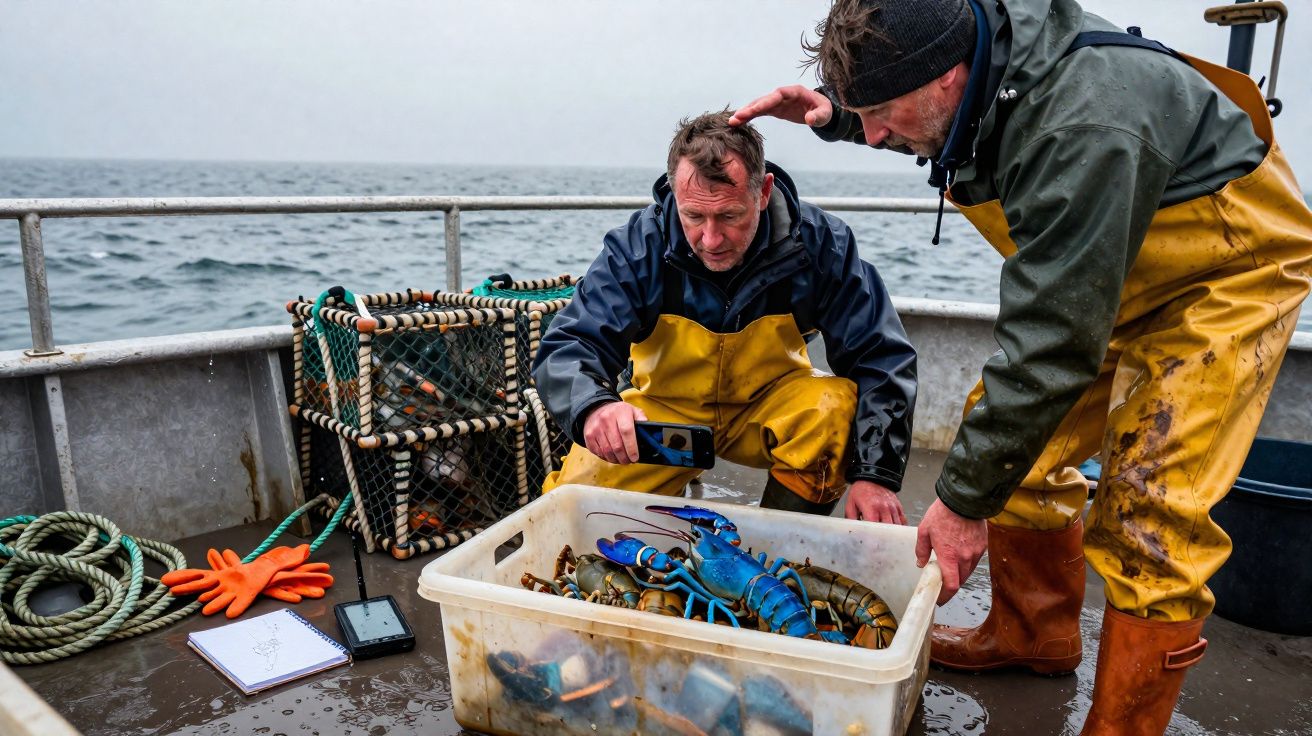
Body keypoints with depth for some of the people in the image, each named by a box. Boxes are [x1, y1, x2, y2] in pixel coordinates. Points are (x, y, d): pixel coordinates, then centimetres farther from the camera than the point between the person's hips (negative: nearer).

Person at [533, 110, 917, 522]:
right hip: (662, 409, 0)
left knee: (839, 408, -30)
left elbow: (881, 358, -16)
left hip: (771, 410, 1)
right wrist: (593, 406, -50)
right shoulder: (638, 245, -21)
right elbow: (565, 349, -25)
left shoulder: (819, 243, -19)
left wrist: (876, 473, -29)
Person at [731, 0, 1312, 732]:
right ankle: (1036, 635, 22)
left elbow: (1052, 342, -36)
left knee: (1147, 506, -15)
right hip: (1097, 269, 8)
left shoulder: (1081, 131, -39)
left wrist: (965, 498, -28)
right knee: (1011, 430, 3)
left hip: (1230, 266, -8)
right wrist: (835, 111, -9)